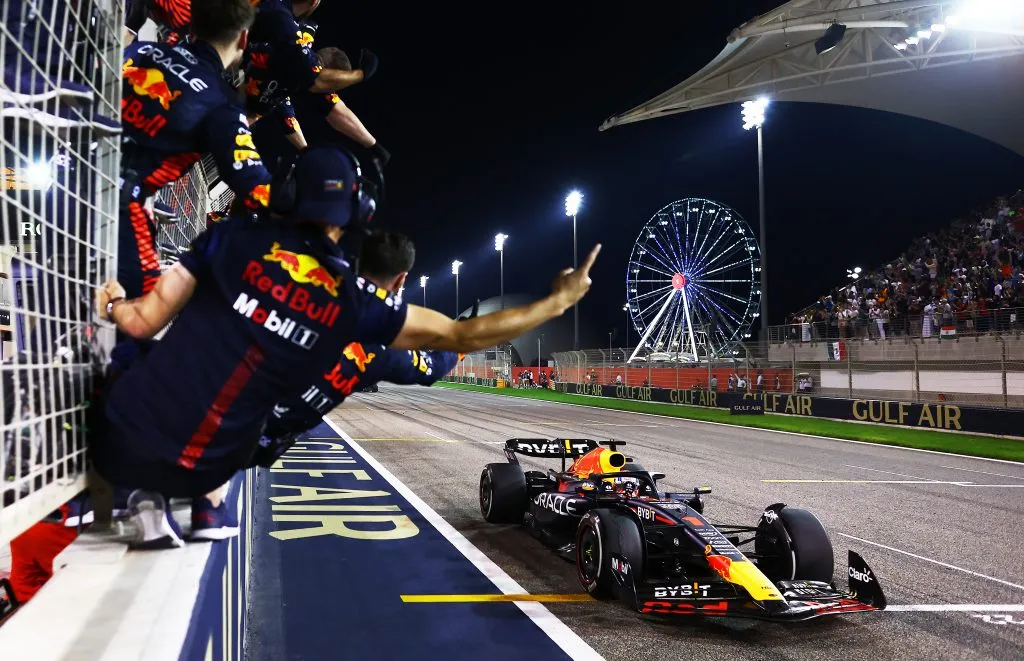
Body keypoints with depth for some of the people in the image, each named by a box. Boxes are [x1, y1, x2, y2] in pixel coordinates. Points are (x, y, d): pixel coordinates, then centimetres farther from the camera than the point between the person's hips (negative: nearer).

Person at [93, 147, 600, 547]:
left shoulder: (233, 238, -4)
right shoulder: (358, 301, -4)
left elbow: (145, 321, -1)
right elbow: (464, 335, 4)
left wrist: (111, 304, 23)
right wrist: (558, 301, 15)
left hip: (118, 445, -1)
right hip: (198, 471, 2)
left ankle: (146, 503, 14)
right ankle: (209, 499, 11)